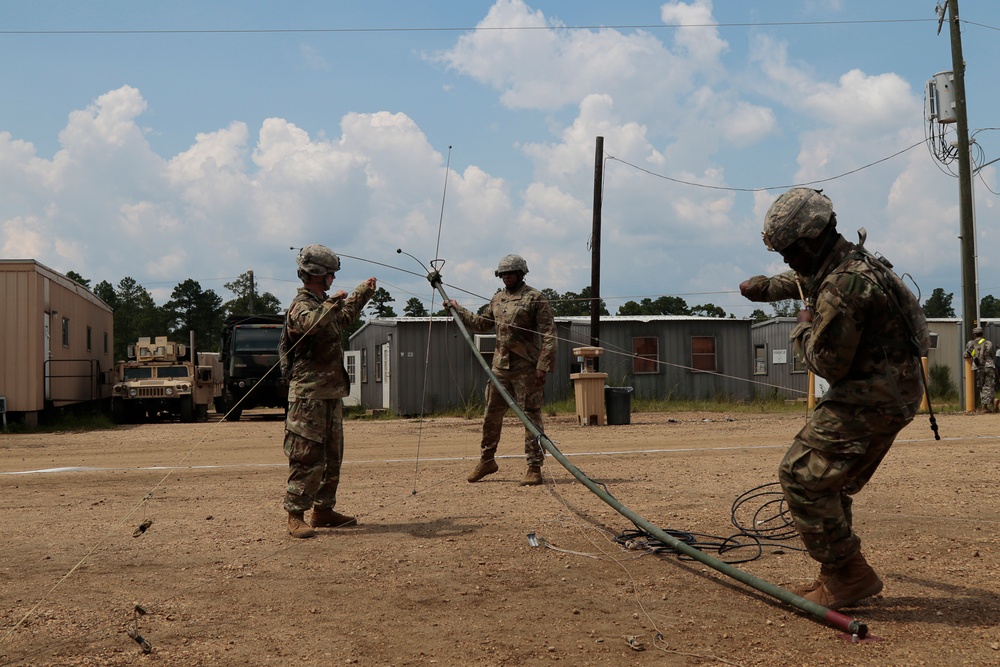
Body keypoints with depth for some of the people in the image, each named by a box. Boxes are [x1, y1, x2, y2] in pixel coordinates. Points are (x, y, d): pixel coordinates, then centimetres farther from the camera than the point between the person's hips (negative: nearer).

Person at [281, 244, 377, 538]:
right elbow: (311, 323, -36)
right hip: (309, 395, -10)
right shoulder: (302, 305, -11)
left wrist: (362, 293, 45)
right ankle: (295, 516, -5)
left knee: (332, 456, 14)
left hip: (331, 393, 10)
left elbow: (344, 318, 40)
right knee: (307, 458, -9)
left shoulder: (322, 304, 18)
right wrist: (332, 304, -41)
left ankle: (323, 509, 22)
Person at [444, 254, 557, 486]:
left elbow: (548, 334, -10)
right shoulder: (497, 299, 15)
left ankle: (534, 467, 2)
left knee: (531, 416, -3)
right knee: (491, 414, 12)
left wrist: (543, 365, -18)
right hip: (500, 366, 7)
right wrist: (458, 310, 23)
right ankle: (487, 460, 27)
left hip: (526, 368, -6)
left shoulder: (535, 298, -6)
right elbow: (482, 324, 30)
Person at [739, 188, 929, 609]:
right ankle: (841, 576, 23)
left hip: (872, 397, -11)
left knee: (802, 475, -10)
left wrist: (804, 327, -4)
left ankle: (847, 577, -5)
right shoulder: (848, 261, 10)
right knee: (828, 482, 17)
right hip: (892, 390, 11)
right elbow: (804, 281, 35)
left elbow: (827, 363, -20)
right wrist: (767, 287, 28)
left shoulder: (842, 286, -24)